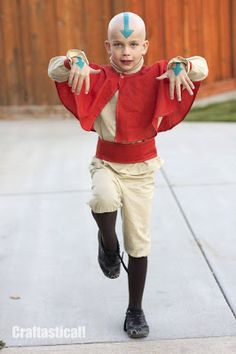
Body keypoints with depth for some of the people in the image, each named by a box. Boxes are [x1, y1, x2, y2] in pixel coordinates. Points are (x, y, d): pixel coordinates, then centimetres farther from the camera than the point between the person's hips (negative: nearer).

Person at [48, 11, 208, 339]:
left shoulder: (156, 76, -7)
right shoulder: (97, 77, -5)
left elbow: (202, 68, -12)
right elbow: (54, 69, -9)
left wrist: (179, 65, -32)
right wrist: (75, 60, -30)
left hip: (141, 168, 1)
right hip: (107, 164, 0)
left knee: (139, 241, 7)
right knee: (104, 199, -37)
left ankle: (135, 310, 25)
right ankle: (108, 244, -2)